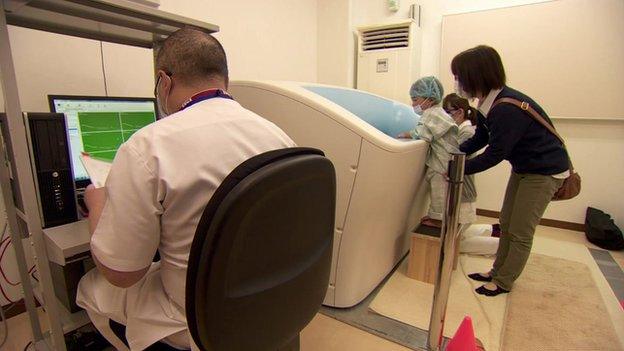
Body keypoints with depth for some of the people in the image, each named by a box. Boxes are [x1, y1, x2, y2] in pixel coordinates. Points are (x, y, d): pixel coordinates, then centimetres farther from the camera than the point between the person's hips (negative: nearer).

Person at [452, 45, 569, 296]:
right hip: (523, 167, 9)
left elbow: (495, 154, -26)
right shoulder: (490, 103, -5)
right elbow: (480, 139, 4)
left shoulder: (508, 109, -32)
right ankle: (497, 271, 31)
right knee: (506, 224, 15)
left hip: (545, 171, -9)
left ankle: (504, 282, 18)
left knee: (520, 232, 2)